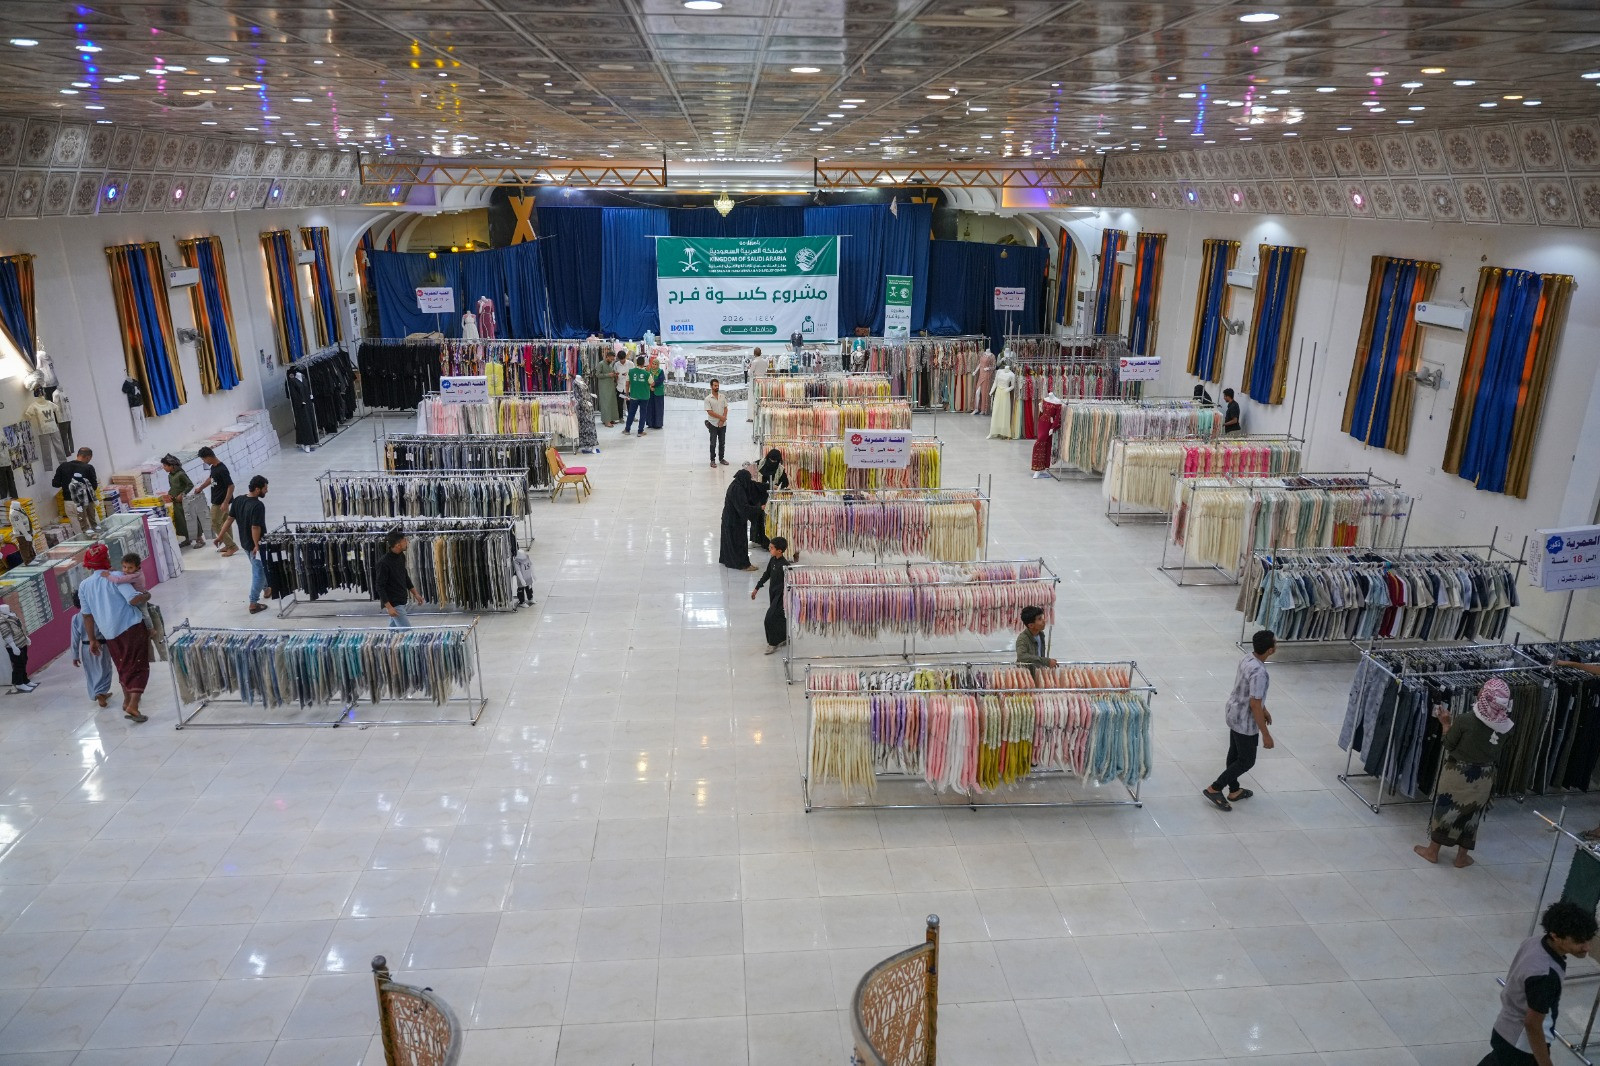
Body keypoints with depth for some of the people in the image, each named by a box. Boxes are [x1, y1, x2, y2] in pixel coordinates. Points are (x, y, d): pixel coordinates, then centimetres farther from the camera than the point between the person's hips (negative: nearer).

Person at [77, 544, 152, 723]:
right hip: (132, 628, -5)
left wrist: (92, 640, 15)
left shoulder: (84, 586, 5)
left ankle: (127, 700, 36)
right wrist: (147, 596, 0)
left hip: (110, 634, 5)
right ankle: (133, 705, -14)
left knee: (123, 667, 23)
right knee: (139, 667, -2)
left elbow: (87, 615, 9)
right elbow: (134, 599, -21)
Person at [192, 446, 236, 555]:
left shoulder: (222, 469, -25)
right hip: (217, 500, 9)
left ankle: (232, 546, 0)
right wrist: (200, 488, 35)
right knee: (224, 522, 15)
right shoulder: (213, 467, 5)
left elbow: (231, 486, -27)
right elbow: (210, 478, 26)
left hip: (220, 502, -9)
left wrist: (225, 503, -29)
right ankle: (229, 545, 24)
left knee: (215, 524, -3)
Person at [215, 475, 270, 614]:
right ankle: (253, 603, 4)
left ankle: (266, 589, 46)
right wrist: (257, 545, -22)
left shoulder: (238, 500, -1)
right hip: (255, 544, -9)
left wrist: (221, 535, 11)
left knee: (260, 568, 27)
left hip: (245, 542, 9)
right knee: (258, 572, 2)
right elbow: (255, 527, -27)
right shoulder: (258, 505, -25)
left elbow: (229, 519, 4)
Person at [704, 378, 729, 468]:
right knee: (713, 443, 1)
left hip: (723, 424, 4)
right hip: (713, 424, -4)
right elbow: (709, 412, -14)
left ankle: (721, 458, 23)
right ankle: (712, 460, 8)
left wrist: (723, 419, -10)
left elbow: (725, 408, 4)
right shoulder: (708, 399, -9)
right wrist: (721, 417, -15)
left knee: (722, 442, 11)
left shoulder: (723, 397, 4)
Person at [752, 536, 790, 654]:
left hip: (781, 595, -8)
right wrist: (756, 588, 19)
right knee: (780, 617, 19)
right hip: (773, 593, 8)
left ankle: (773, 644, 8)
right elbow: (767, 575, 14)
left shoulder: (785, 565, -24)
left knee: (769, 620, -7)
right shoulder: (773, 560, 1)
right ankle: (785, 639, 35)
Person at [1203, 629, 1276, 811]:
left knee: (1234, 754, 22)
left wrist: (1264, 710, 25)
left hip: (1234, 714, 9)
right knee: (1247, 761, 8)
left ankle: (1234, 791, 39)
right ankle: (1214, 789, 11)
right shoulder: (1258, 672, -32)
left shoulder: (1248, 658, -3)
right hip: (1245, 721, -9)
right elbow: (1254, 705, -28)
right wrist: (1266, 734, -21)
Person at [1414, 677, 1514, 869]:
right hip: (1483, 779, 3)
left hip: (1457, 775, -3)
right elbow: (1499, 753, 5)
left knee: (1445, 811, 13)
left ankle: (1432, 851, 26)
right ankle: (1462, 857, 30)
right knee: (1470, 816, 18)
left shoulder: (1465, 721, -23)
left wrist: (1446, 724, 3)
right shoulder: (1506, 726, -10)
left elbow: (1449, 744, -9)